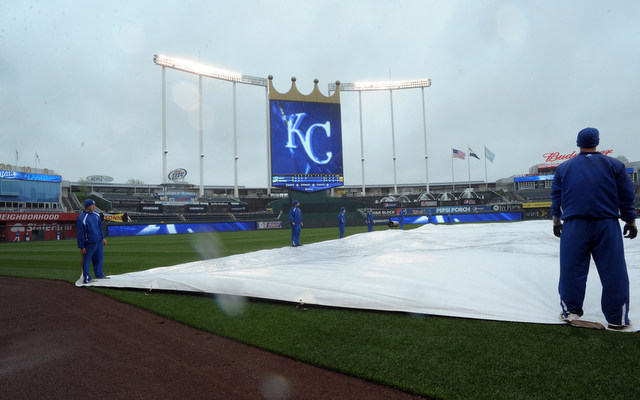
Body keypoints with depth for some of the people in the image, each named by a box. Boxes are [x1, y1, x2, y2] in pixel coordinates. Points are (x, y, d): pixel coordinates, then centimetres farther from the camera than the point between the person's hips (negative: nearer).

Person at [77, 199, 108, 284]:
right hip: (89, 244, -8)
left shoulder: (96, 215, 5)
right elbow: (80, 233, -15)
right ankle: (86, 278, 11)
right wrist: (81, 247, -14)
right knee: (86, 260, 2)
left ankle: (99, 275, 32)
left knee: (99, 258, 18)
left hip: (98, 241, 8)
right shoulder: (81, 218, -17)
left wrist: (103, 238, 18)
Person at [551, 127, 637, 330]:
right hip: (607, 224, 0)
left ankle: (571, 311, 12)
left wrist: (556, 221, 20)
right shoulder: (614, 165, 5)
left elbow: (556, 197, 11)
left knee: (572, 268, 6)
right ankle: (617, 318, 10)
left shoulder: (563, 168, 8)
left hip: (574, 225, 1)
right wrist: (630, 221, 14)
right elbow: (626, 196, 6)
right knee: (613, 270, 5)